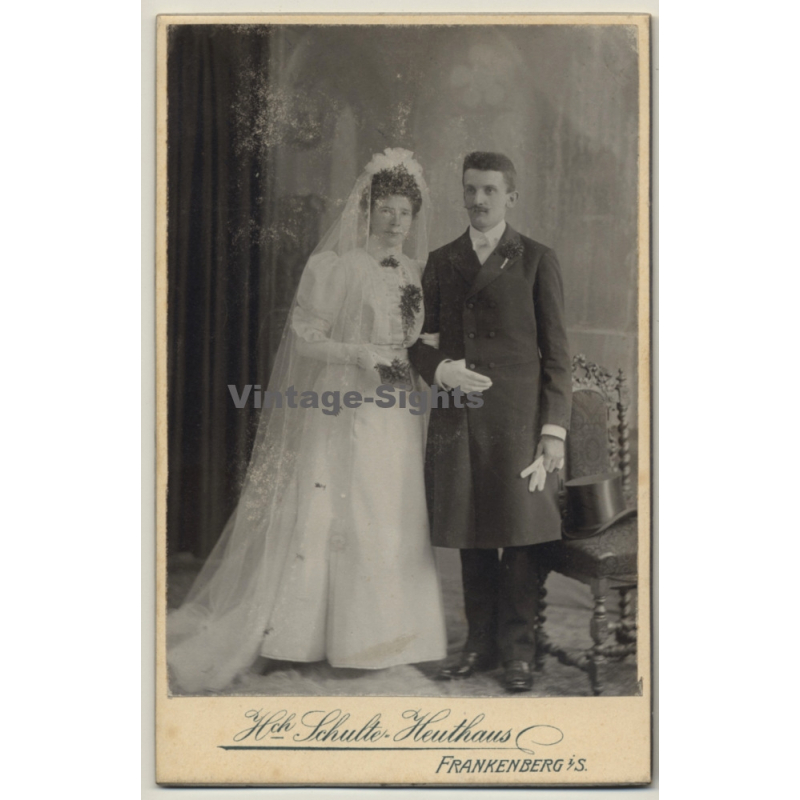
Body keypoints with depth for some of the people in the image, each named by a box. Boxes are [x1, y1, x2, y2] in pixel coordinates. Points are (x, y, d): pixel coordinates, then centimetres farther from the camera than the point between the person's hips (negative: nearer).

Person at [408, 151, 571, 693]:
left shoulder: (537, 260, 5)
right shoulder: (441, 262, 15)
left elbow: (557, 351, 2)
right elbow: (419, 338, 16)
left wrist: (555, 428, -6)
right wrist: (440, 369, -7)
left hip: (519, 419, -3)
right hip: (458, 420, 3)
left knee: (521, 539, 0)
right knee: (472, 539, 8)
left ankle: (518, 650, 11)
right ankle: (481, 643, 19)